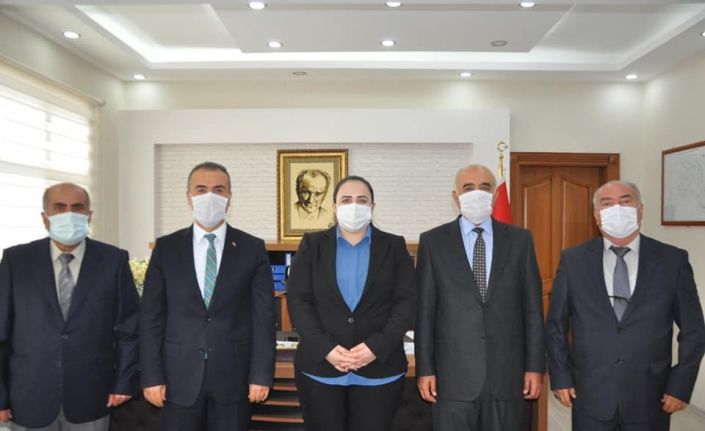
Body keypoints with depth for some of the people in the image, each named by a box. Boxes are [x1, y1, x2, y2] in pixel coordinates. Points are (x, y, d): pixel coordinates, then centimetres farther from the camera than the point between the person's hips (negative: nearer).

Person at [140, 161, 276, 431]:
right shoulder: (166, 248, 3)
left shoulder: (252, 248, 0)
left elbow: (263, 316, -3)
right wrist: (151, 376, -3)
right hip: (179, 376, 1)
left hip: (234, 375, 0)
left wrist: (262, 374, -6)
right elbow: (152, 316, 2)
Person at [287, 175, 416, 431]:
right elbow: (298, 300, 0)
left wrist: (377, 347, -12)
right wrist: (325, 348, -12)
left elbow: (407, 301, 0)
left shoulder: (395, 246, 7)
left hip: (379, 368, 0)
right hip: (320, 366, 0)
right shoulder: (312, 245, 6)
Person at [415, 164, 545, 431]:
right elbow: (425, 312, 0)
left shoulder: (519, 239, 5)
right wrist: (424, 369, -3)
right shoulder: (433, 241, 1)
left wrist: (535, 366, 1)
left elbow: (532, 308, 5)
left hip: (507, 374, 2)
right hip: (453, 375, -1)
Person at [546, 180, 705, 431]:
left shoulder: (673, 260, -1)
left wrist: (681, 385, -1)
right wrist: (560, 378, 0)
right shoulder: (573, 260, -1)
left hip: (650, 400, 0)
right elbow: (556, 325, 3)